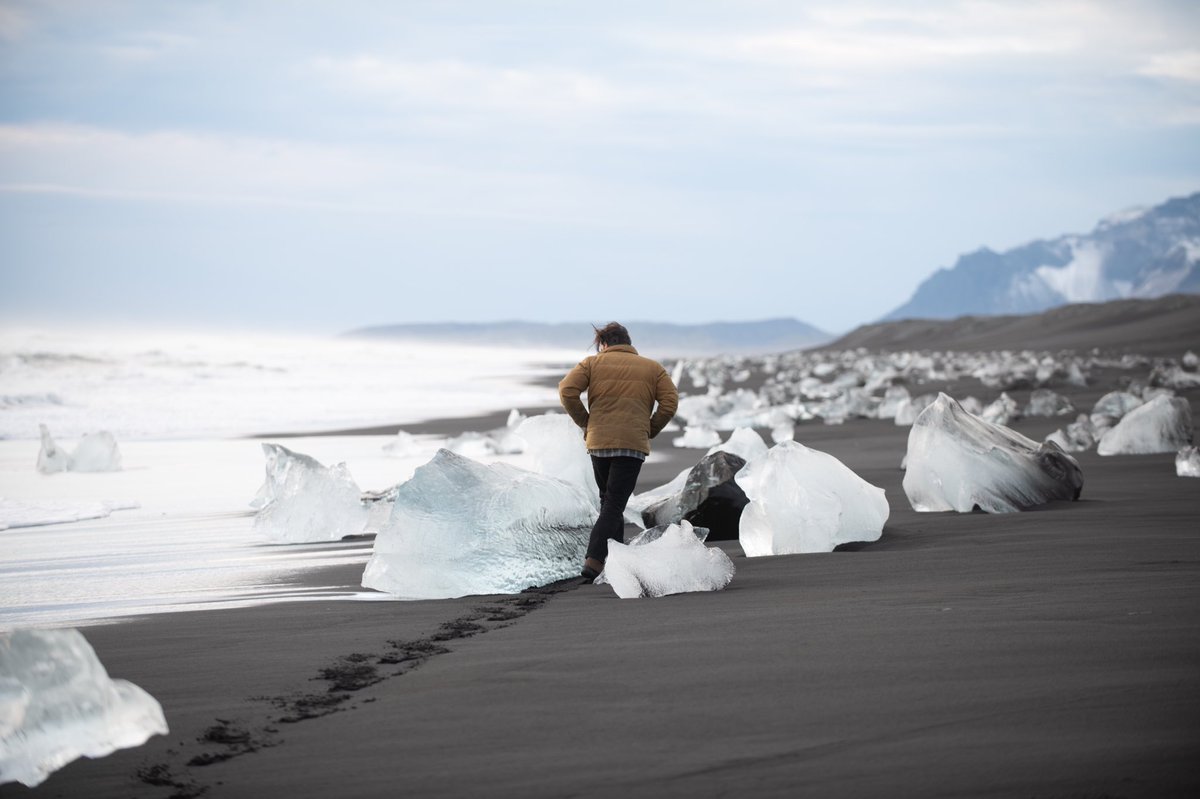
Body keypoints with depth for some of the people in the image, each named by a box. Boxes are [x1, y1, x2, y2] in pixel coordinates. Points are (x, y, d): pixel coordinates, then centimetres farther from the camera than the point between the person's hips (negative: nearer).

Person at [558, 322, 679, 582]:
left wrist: (585, 423, 7)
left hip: (598, 443, 1)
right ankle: (594, 561, -20)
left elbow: (567, 391, -4)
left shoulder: (593, 363, 10)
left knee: (609, 501, 19)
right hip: (633, 444, -1)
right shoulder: (652, 368, 12)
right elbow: (670, 402, 0)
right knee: (614, 505, -4)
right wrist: (649, 431, 9)